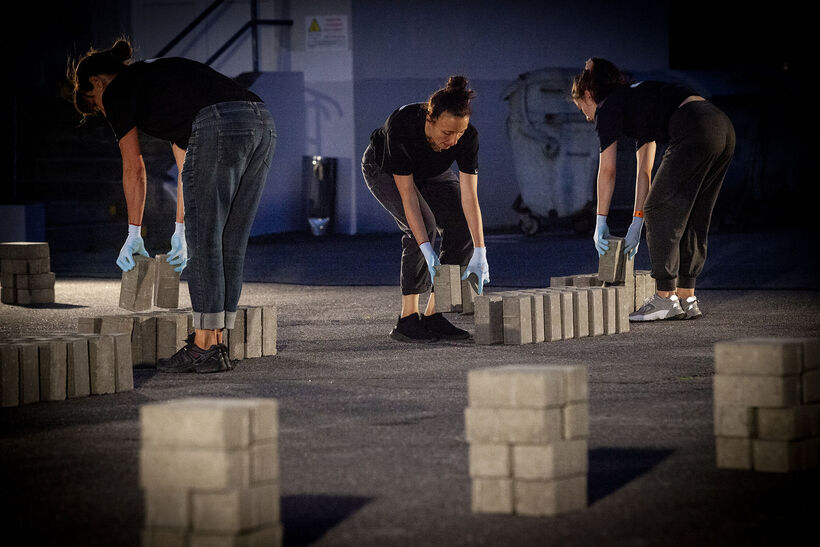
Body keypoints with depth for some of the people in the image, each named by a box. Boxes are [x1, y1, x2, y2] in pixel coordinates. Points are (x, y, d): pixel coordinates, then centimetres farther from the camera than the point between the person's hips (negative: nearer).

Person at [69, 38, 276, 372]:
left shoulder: (117, 91, 13)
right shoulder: (156, 74, 36)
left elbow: (134, 169, 16)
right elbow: (186, 164, 36)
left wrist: (134, 234, 24)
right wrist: (181, 229, 37)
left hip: (220, 128, -8)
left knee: (205, 245, -1)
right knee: (229, 247, 10)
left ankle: (204, 349, 0)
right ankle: (215, 346, 13)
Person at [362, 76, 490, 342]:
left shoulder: (467, 136, -32)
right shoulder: (401, 125, -41)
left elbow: (469, 197, -32)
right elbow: (407, 193, -38)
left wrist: (480, 253, -38)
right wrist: (427, 251, -42)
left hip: (431, 172, 4)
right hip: (384, 169, -4)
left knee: (464, 231, -14)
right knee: (423, 226, -26)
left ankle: (433, 315, -3)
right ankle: (407, 319, -19)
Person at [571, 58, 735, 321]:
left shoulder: (608, 108, 10)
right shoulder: (634, 99, 34)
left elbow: (607, 171, 9)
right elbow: (644, 170, 31)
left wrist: (601, 222, 16)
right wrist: (637, 223, 29)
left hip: (695, 132, -9)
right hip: (724, 128, 9)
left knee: (660, 210, 1)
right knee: (693, 218, 14)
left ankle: (666, 298, 2)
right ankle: (686, 299, 16)